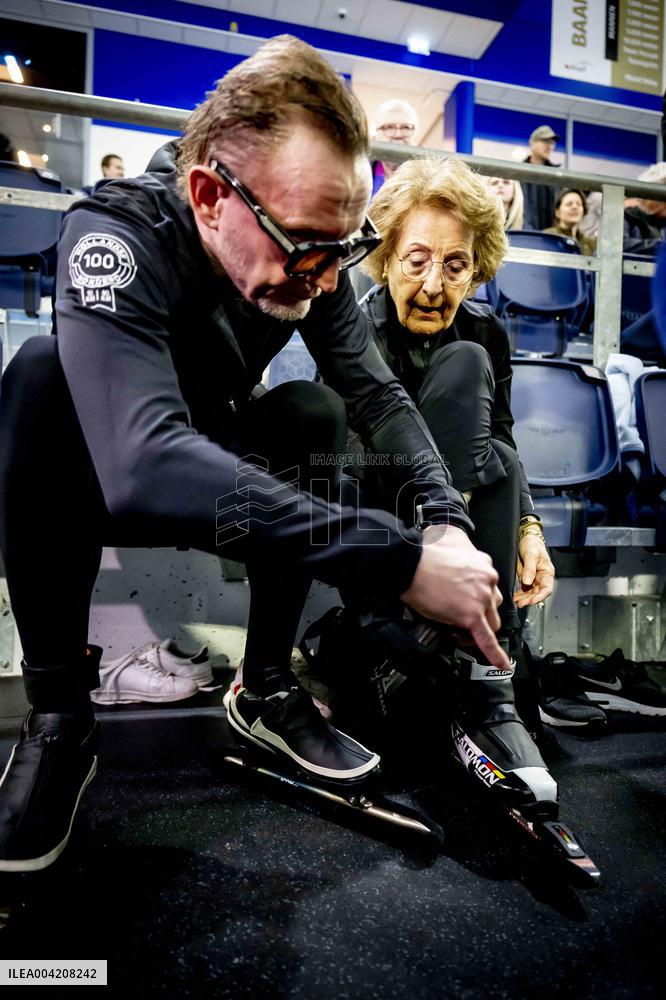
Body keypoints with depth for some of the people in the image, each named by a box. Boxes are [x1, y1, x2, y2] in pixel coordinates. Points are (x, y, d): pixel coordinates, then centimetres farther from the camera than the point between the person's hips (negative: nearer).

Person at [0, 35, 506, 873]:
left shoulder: (306, 259, -13)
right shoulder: (114, 237, -31)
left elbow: (377, 394, -16)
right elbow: (149, 468, -48)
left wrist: (444, 519, -33)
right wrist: (402, 560, -50)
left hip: (219, 478, 4)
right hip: (99, 482, -3)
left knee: (317, 410, -22)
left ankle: (266, 690, -10)